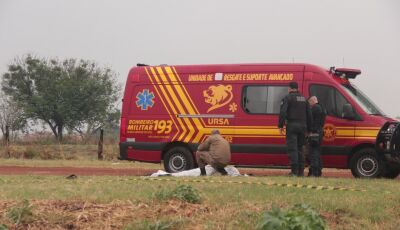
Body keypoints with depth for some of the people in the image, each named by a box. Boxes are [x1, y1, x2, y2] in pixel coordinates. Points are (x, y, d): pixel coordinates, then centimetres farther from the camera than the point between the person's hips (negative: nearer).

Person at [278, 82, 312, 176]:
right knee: (299, 148, 13)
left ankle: (294, 171, -15)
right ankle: (301, 171, 12)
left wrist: (280, 125, -10)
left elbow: (282, 112, -14)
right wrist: (308, 128, 22)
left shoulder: (288, 98, -4)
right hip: (302, 126, 6)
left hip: (292, 126, -6)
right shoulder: (304, 99, 16)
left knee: (292, 148, -7)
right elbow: (309, 114, 18)